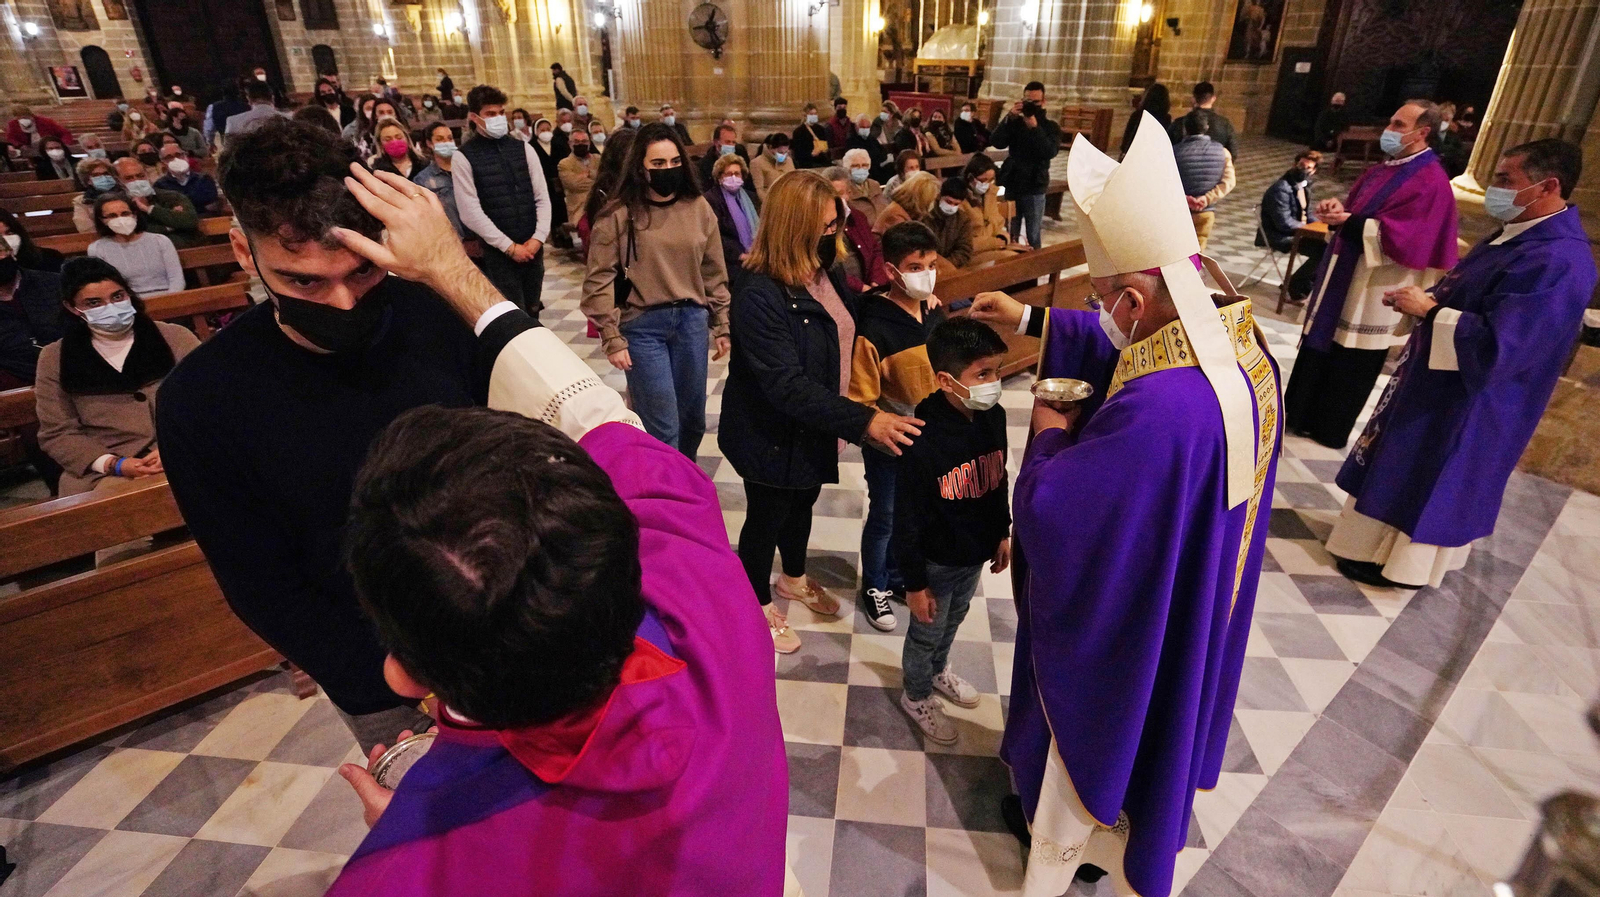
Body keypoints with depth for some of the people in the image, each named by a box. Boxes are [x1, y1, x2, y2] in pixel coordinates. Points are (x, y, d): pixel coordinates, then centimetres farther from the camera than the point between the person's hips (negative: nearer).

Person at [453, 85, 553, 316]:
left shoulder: (523, 149, 8)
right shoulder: (464, 158, -4)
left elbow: (542, 198, 6)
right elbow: (471, 213, -8)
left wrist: (538, 238, -7)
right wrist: (509, 247, -11)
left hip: (533, 247, 4)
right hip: (499, 251, -4)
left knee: (532, 311, 13)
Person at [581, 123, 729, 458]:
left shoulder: (698, 208, 5)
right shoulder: (619, 214, -7)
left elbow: (714, 272, 10)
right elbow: (599, 280, -6)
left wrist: (721, 326, 10)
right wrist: (612, 338, -9)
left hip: (692, 321, 4)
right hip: (643, 326, -4)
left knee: (693, 419, 15)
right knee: (662, 428, -3)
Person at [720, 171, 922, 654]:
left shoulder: (823, 272, -4)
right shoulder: (760, 296, -30)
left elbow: (848, 328, 13)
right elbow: (788, 387, -35)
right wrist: (864, 421, -39)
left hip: (814, 427, 8)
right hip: (772, 434, -8)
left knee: (803, 504, 27)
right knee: (767, 517, 14)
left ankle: (794, 580, 54)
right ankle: (759, 607, 39)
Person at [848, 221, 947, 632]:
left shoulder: (934, 313, -5)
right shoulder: (874, 327, -24)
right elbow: (860, 400, -19)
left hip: (930, 439, 6)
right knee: (884, 517, 13)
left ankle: (898, 575, 45)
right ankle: (874, 587, 36)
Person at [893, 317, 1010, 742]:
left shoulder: (993, 417, -12)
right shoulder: (923, 442, -33)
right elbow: (908, 520, -24)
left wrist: (1002, 533, 14)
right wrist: (914, 582, -16)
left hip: (977, 551, 6)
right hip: (937, 561, -6)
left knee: (954, 619, 30)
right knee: (926, 632, 19)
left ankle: (938, 670, 59)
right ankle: (917, 695, 46)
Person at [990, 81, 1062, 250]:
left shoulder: (1051, 127, 3)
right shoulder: (1015, 122, 7)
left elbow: (1050, 152, -16)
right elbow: (996, 142, -9)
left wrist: (1035, 128, -22)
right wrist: (1010, 117, -18)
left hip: (1034, 189, -2)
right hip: (1012, 185, 2)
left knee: (1034, 237, 2)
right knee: (1009, 235, 8)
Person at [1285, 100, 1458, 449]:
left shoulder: (1431, 182, -16)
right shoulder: (1382, 170, 11)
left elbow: (1401, 238, -23)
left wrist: (1348, 221, -27)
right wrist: (1339, 209, -3)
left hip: (1372, 294, -8)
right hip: (1343, 278, 9)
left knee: (1350, 365, 3)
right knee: (1319, 349, 14)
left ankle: (1330, 429, 16)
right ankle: (1300, 415, 27)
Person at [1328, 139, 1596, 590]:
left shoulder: (1556, 262, -28)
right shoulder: (1523, 233, 3)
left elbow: (1496, 347, -33)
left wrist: (1429, 310, -24)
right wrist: (1427, 298, 1)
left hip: (1467, 400, -10)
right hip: (1444, 380, 10)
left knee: (1429, 482, 6)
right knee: (1413, 474, 22)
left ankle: (1402, 564, 23)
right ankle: (1392, 541, 39)